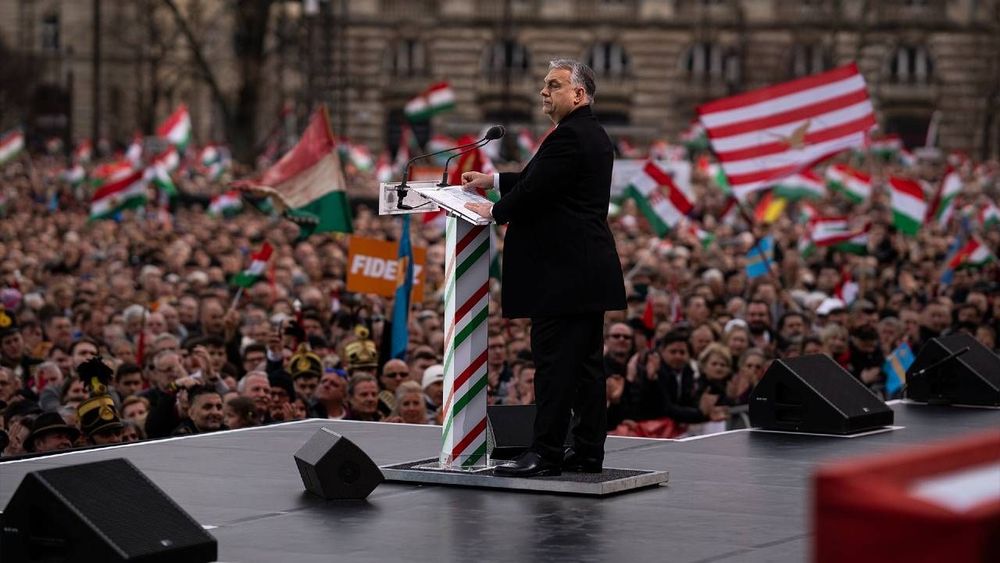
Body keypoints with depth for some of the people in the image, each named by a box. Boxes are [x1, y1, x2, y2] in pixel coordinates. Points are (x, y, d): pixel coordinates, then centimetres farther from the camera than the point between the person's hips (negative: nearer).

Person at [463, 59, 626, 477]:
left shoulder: (569, 137, -15)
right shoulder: (594, 136, 18)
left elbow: (536, 191, -18)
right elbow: (542, 179, 27)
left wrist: (494, 212, -1)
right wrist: (494, 181, 25)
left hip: (562, 270, -10)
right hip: (589, 271, 11)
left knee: (554, 361, -8)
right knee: (586, 361, 10)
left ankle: (546, 452, -7)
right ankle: (588, 451, 13)